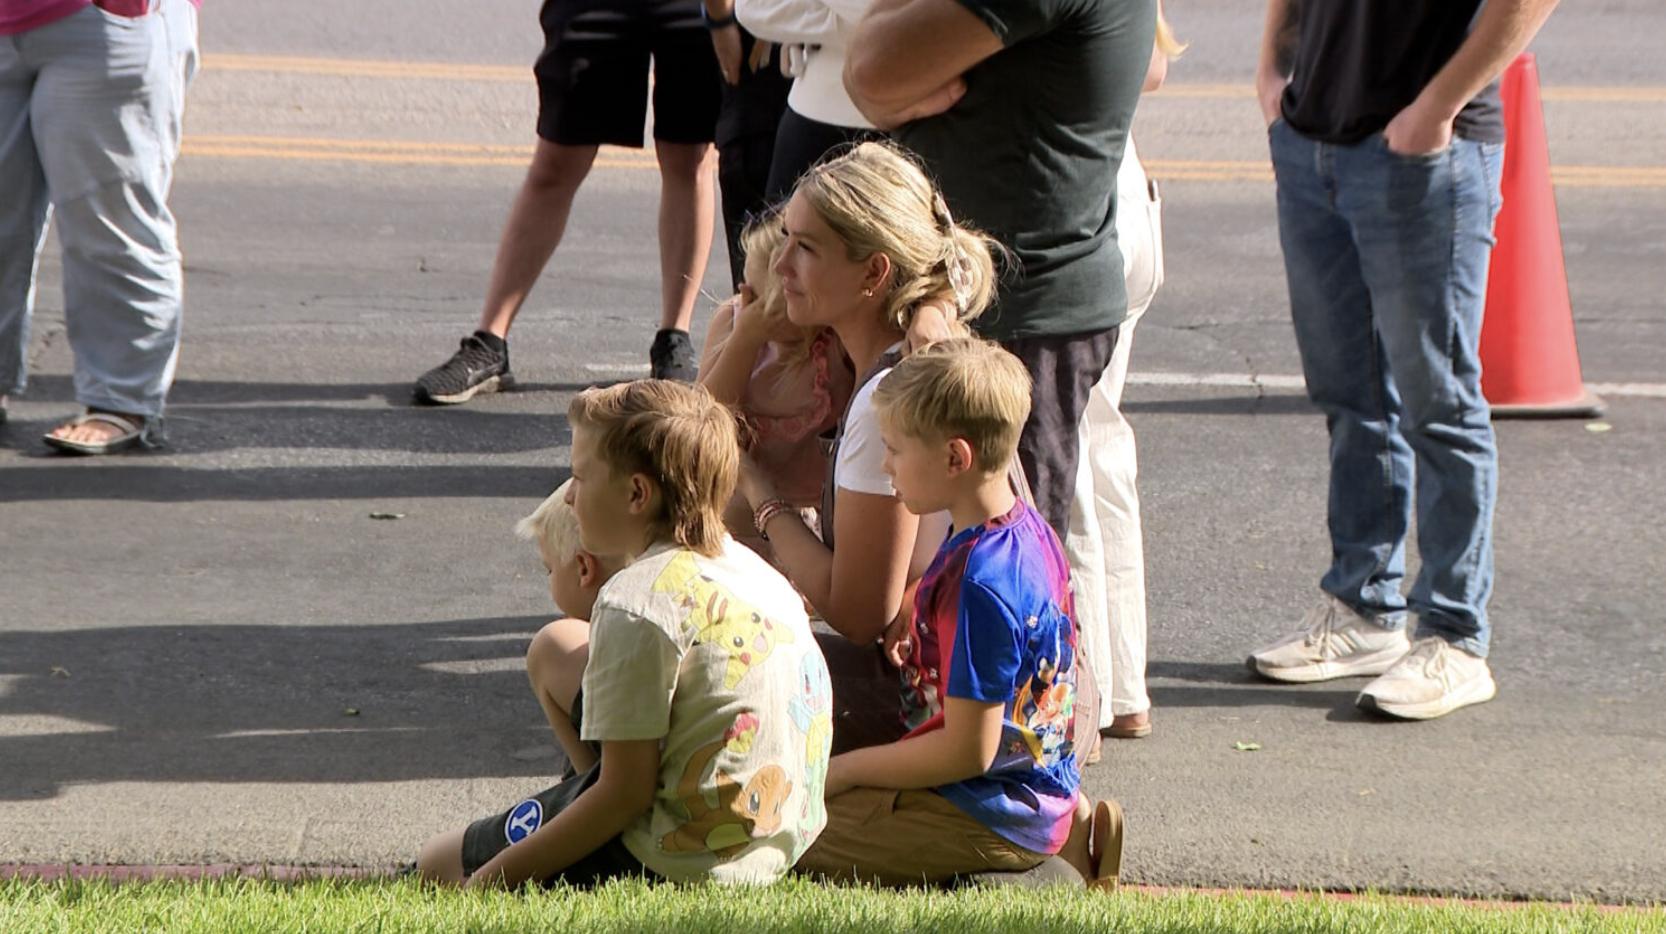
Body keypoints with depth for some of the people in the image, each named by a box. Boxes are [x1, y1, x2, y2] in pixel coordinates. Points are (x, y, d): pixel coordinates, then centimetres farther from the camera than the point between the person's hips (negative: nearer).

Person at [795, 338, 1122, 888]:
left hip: (987, 821, -10)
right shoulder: (1031, 532, 4)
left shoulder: (977, 583, -25)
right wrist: (921, 651, 9)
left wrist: (844, 770, -13)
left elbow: (968, 750, -22)